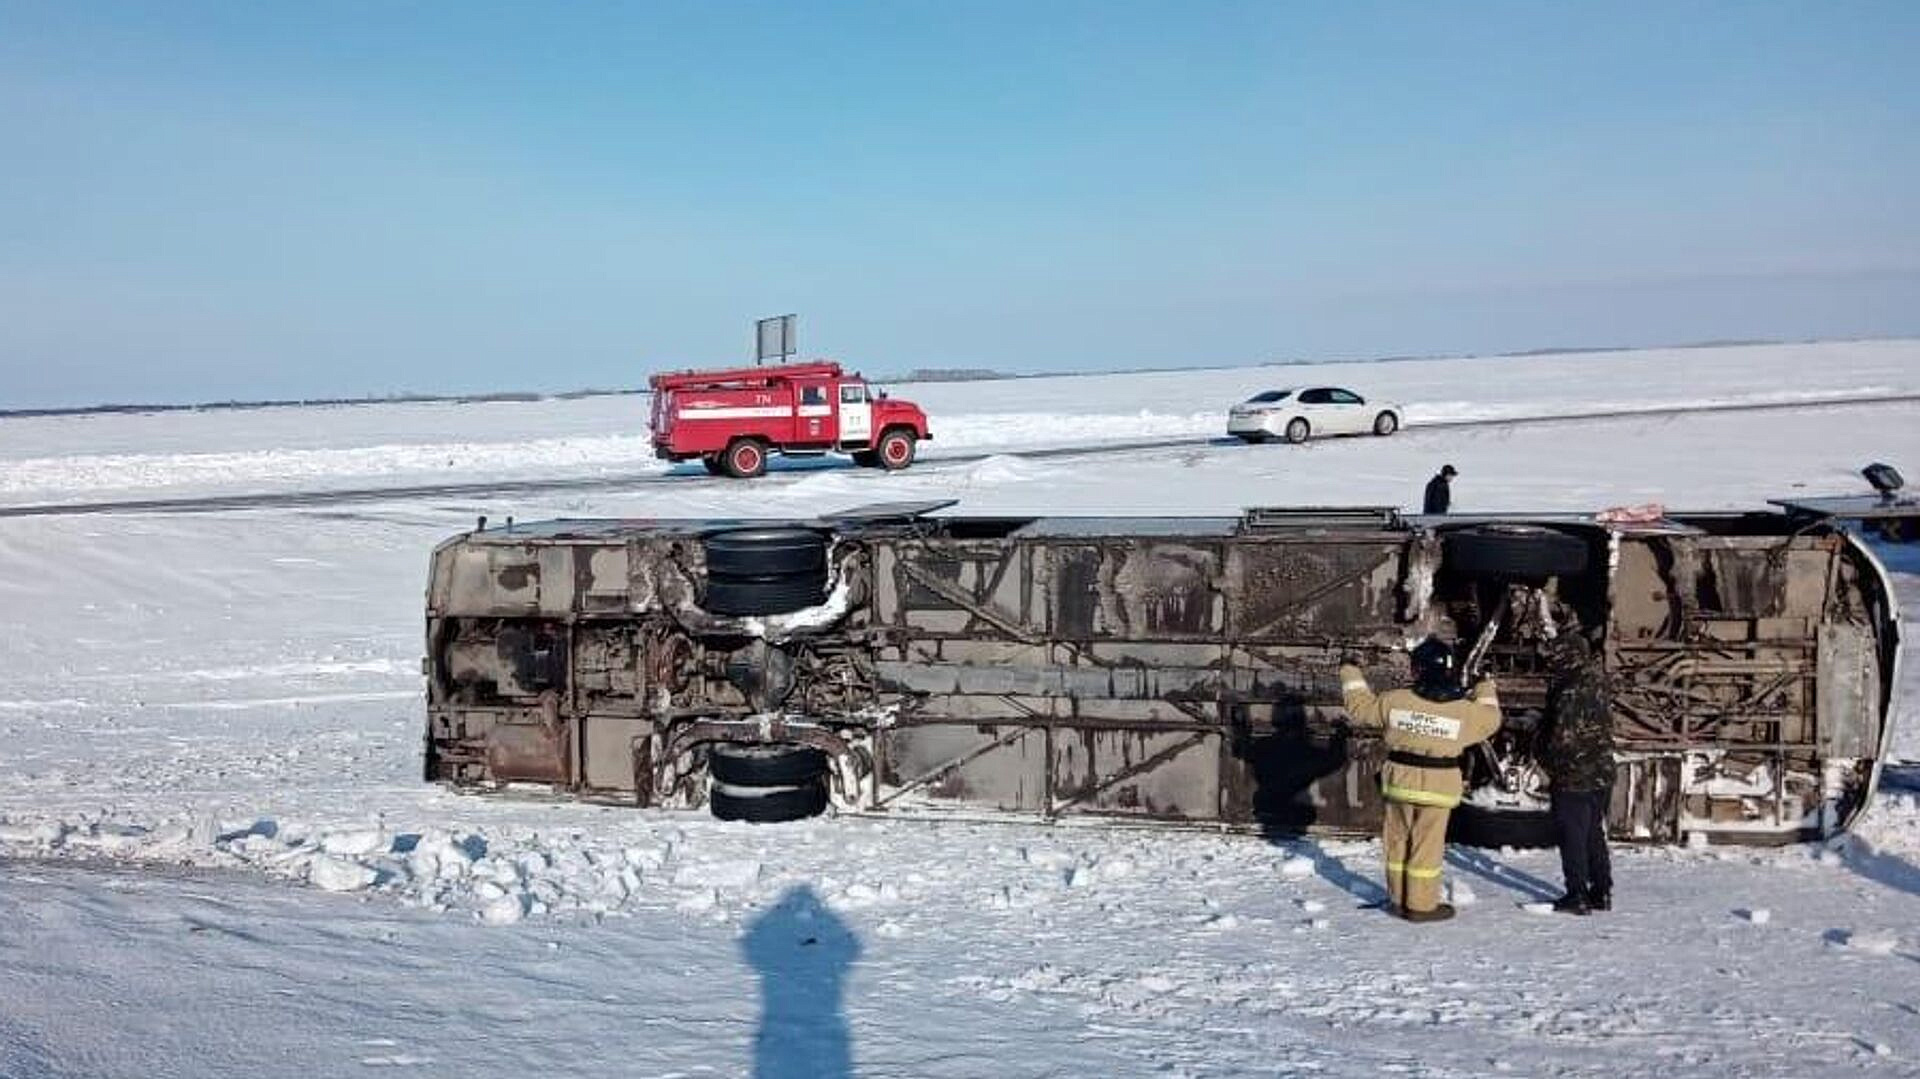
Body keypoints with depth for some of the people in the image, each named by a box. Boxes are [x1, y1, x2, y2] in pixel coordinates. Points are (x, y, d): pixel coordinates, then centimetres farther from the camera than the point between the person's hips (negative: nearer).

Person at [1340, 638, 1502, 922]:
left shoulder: (1395, 700, -9)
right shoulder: (1465, 710, -10)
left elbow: (1360, 708, 5)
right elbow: (1490, 719, 10)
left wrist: (1351, 677, 22)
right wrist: (1486, 691, 29)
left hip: (1400, 782, 2)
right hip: (1438, 788, -2)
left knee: (1398, 841, 15)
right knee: (1427, 845, 5)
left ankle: (1399, 899, 24)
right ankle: (1421, 905, 10)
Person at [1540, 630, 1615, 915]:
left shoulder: (1570, 692, -22)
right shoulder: (1596, 685, 5)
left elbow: (1563, 737, -21)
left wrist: (1547, 764, -5)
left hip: (1573, 777, -8)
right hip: (1601, 775, 8)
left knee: (1572, 837, 2)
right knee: (1594, 835, 17)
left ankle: (1577, 896, 6)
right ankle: (1601, 892, 24)